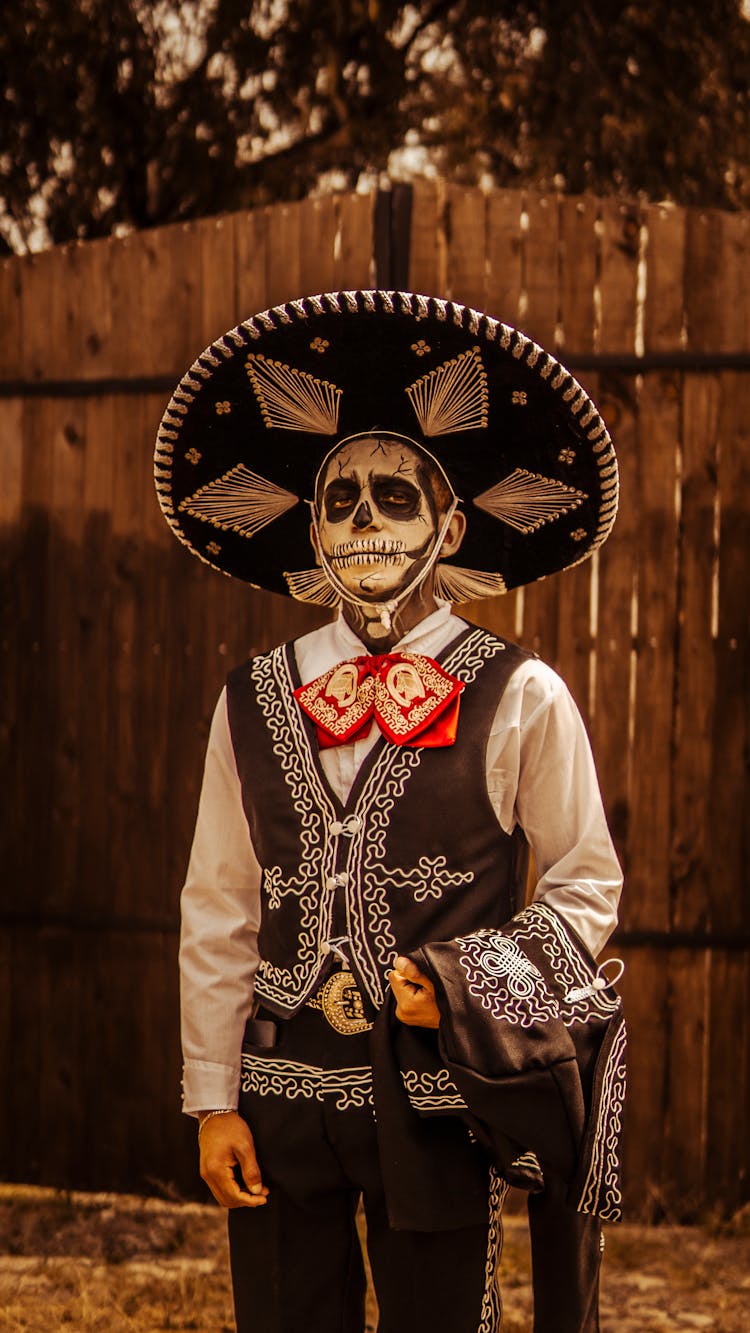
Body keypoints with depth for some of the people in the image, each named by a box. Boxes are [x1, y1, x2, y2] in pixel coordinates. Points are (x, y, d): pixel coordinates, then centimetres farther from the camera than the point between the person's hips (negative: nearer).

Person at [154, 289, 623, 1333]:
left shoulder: (521, 700, -2)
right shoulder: (254, 705, 7)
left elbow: (587, 886, 3)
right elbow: (218, 915, 8)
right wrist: (213, 1100, 5)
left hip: (441, 1094, -2)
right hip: (281, 1096, 3)